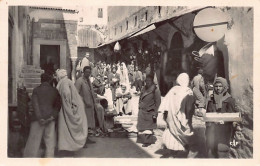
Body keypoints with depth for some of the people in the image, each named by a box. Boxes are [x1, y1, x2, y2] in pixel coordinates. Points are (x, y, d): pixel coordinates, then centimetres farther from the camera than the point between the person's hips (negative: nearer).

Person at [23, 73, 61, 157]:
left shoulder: (36, 90, 4)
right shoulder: (54, 91, 9)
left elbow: (35, 104, -7)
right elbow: (58, 105, 3)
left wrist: (40, 118, -11)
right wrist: (53, 116, -3)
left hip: (38, 119, -1)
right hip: (50, 119, 1)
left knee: (34, 141, 4)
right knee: (50, 142, 6)